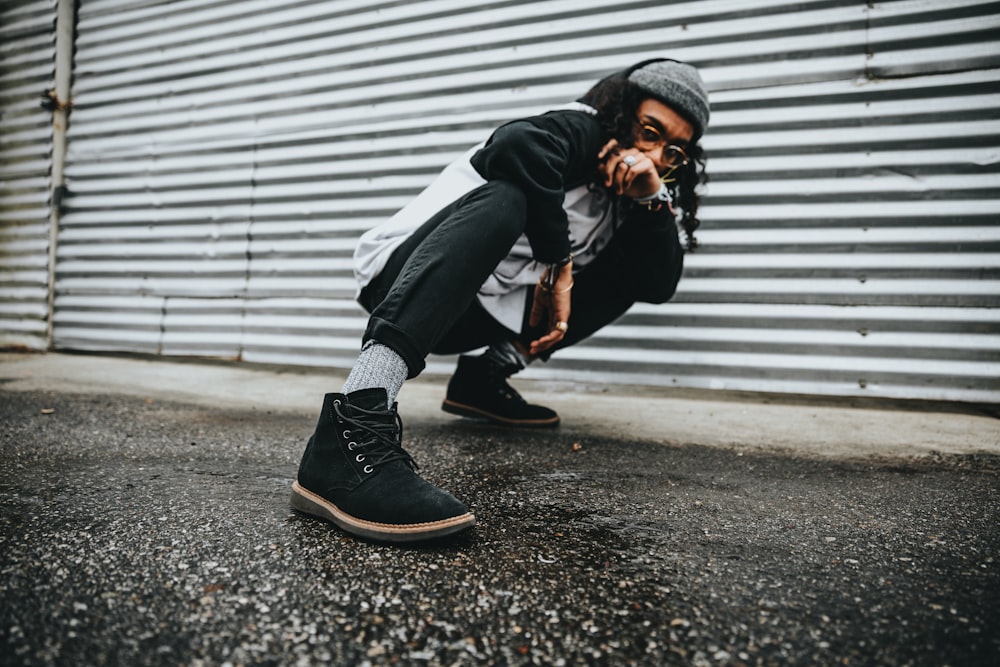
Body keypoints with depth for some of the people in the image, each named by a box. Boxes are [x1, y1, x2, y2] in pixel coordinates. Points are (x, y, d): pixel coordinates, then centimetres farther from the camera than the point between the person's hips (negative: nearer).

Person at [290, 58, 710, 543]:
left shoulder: (626, 188, 11)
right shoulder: (581, 130, -9)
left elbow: (659, 285, 0)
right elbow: (519, 144, -34)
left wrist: (653, 198, -14)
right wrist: (559, 262, -23)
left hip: (477, 312, 8)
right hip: (401, 275, -7)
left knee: (630, 267, 7)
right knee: (503, 200, -37)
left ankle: (485, 377, 5)